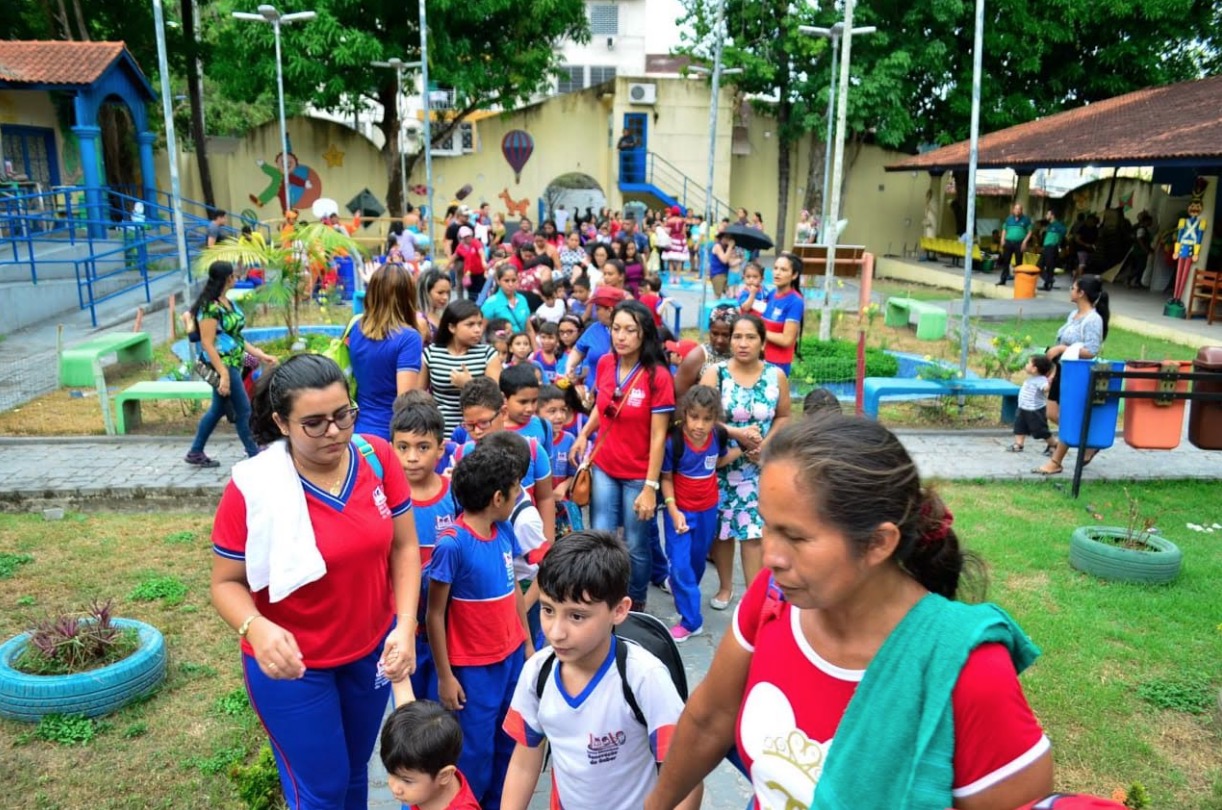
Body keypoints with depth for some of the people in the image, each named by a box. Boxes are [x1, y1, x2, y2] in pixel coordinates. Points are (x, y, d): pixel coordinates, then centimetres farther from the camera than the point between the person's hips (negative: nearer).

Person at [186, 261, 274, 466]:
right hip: (222, 365, -9)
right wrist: (224, 375, -24)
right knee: (243, 411, 0)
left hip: (233, 363, 9)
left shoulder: (227, 303, 9)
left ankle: (195, 453, 27)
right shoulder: (210, 307, -18)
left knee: (218, 409, 17)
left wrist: (260, 355, 11)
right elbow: (207, 344, -20)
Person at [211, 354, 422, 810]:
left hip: (372, 649, 4)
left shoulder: (377, 458, -14)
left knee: (354, 770, 23)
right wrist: (256, 628, -32)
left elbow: (404, 546, -5)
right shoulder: (254, 488, -22)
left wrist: (405, 626, -17)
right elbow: (226, 582, -11)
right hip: (294, 666, -3)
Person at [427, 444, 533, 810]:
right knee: (475, 753, 9)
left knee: (509, 744, 18)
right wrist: (445, 676, -10)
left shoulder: (504, 530, -3)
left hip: (511, 656, 6)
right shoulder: (452, 544, -22)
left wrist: (527, 643, 12)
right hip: (473, 667, -6)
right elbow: (434, 615, -14)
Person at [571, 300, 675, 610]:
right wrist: (583, 434, -2)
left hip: (639, 476, -4)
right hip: (603, 468, 4)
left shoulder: (658, 376, -18)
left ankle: (636, 606, 34)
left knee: (636, 547, 11)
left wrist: (650, 487, -16)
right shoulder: (605, 364, -4)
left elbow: (658, 436, -16)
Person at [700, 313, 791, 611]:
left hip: (760, 466, 0)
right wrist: (738, 433, -22)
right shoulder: (715, 373, -8)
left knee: (754, 529, -1)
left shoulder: (776, 376, -2)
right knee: (722, 527, 11)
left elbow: (783, 417, 6)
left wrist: (766, 444, -11)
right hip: (720, 464, 0)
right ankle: (725, 587, 30)